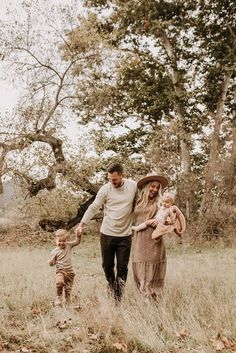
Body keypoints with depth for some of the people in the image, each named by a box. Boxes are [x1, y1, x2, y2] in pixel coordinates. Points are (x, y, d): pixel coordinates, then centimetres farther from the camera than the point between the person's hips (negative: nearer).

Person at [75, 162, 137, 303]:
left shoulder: (134, 186, -4)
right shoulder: (105, 189, -7)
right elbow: (93, 208, -6)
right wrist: (81, 225, -10)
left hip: (125, 235, 0)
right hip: (107, 234, 0)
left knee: (122, 268, 3)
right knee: (107, 265, 12)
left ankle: (118, 299, 12)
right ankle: (112, 286, 40)